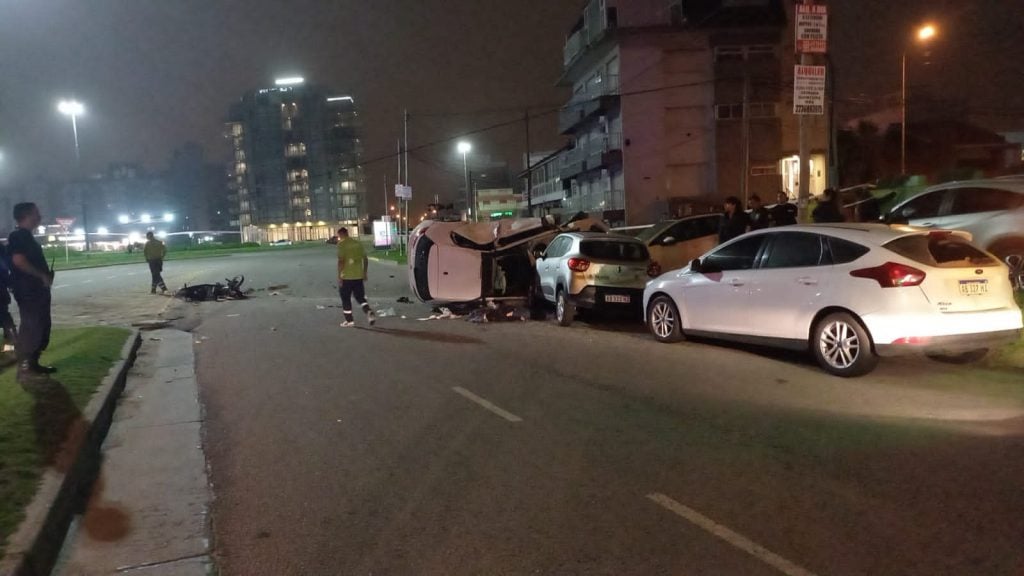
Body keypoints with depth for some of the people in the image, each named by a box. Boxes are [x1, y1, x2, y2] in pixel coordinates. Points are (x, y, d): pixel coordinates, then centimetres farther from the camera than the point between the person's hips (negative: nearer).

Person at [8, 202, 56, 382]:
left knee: (41, 328, 13)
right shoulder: (17, 236, -12)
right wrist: (42, 275, -17)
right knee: (30, 328, -8)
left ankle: (33, 364, 21)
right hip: (28, 291, -10)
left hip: (37, 290, 10)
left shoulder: (26, 236, 19)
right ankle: (24, 369, -4)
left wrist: (46, 275, 7)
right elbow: (18, 260, -24)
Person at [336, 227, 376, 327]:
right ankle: (369, 313, -6)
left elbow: (341, 261, -17)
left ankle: (349, 320, 12)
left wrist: (339, 276, -12)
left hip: (347, 276, -5)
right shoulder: (357, 243, 10)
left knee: (345, 298, 9)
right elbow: (365, 259, 11)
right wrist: (364, 273, 18)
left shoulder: (341, 244, -8)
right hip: (359, 275, 6)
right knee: (360, 297, 15)